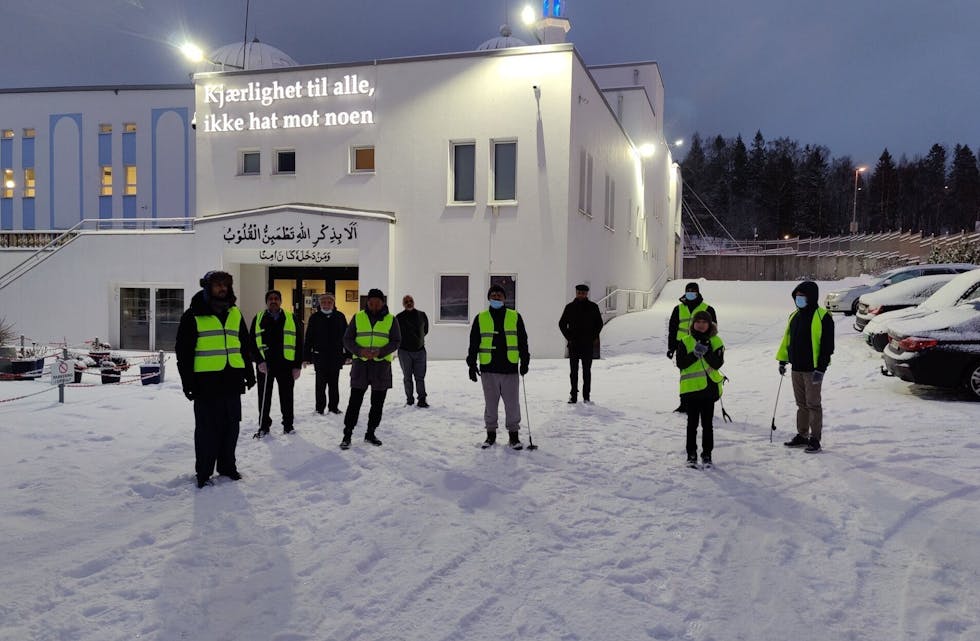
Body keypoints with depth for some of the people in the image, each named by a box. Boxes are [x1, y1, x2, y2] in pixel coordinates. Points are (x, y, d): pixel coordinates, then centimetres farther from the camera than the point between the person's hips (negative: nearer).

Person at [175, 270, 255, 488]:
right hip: (206, 382, -5)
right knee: (207, 429, 2)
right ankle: (203, 472, 13)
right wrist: (187, 381, -9)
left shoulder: (235, 314, 12)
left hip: (232, 380, 5)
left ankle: (227, 466, 25)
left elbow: (244, 346, 19)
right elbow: (183, 351, -4)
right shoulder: (194, 316, -3)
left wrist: (249, 373, 15)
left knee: (231, 427, 12)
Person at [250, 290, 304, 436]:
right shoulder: (258, 319, 6)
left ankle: (288, 424, 22)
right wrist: (259, 361, -8)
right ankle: (264, 425, 19)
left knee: (287, 396, 8)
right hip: (264, 365, 1)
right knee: (264, 397, 7)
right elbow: (252, 343, 6)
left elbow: (299, 344, 4)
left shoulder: (292, 319, 5)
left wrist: (297, 366, -2)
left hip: (286, 365, 0)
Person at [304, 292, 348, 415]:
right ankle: (319, 407, 11)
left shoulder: (340, 317, 4)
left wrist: (348, 354, 4)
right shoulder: (315, 317, 1)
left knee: (334, 383, 10)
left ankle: (333, 406, 19)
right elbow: (308, 338, 2)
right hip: (319, 356, -1)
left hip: (336, 355, 1)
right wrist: (307, 356, -2)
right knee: (320, 383, 2)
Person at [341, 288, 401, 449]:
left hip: (382, 364, 1)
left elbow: (396, 341, -1)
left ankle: (371, 433, 21)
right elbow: (347, 339, 2)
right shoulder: (358, 317, 4)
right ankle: (347, 435, 5)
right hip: (360, 363, -1)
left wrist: (380, 351, -19)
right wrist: (360, 351, -17)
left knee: (378, 402, 8)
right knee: (355, 401, -3)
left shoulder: (391, 319, 4)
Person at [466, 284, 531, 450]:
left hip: (510, 369, 0)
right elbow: (473, 343, 8)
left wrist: (524, 361, 3)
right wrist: (472, 364, 3)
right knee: (490, 403, 8)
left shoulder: (515, 317, 7)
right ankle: (491, 433, 20)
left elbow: (522, 341, 10)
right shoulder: (480, 318, 7)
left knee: (512, 403, 3)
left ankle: (514, 434, 14)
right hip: (488, 369, 0)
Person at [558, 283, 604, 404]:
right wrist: (569, 337, 0)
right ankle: (573, 396, 7)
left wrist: (594, 337, 3)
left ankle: (586, 396, 11)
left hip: (588, 344, 0)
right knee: (573, 371, 2)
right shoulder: (570, 307, 2)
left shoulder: (593, 307, 3)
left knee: (587, 371, 5)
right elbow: (562, 323, 9)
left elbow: (599, 323, 13)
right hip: (573, 344, 0)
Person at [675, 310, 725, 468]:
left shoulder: (716, 342, 4)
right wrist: (694, 354, -18)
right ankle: (691, 455, 13)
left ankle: (707, 455, 17)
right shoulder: (685, 341, 3)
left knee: (707, 424, 7)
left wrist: (707, 352, -20)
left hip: (709, 387, 0)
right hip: (690, 388, 0)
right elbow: (680, 363, -5)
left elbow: (718, 363, -7)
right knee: (692, 423, 5)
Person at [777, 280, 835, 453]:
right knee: (801, 404, 14)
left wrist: (821, 368, -18)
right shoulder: (794, 315, 12)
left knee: (813, 404, 0)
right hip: (796, 368, 7)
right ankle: (802, 435, 24)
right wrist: (782, 360, 15)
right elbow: (787, 339, 19)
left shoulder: (822, 317, -11)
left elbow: (827, 345, -14)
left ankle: (815, 439, 8)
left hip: (812, 369, -7)